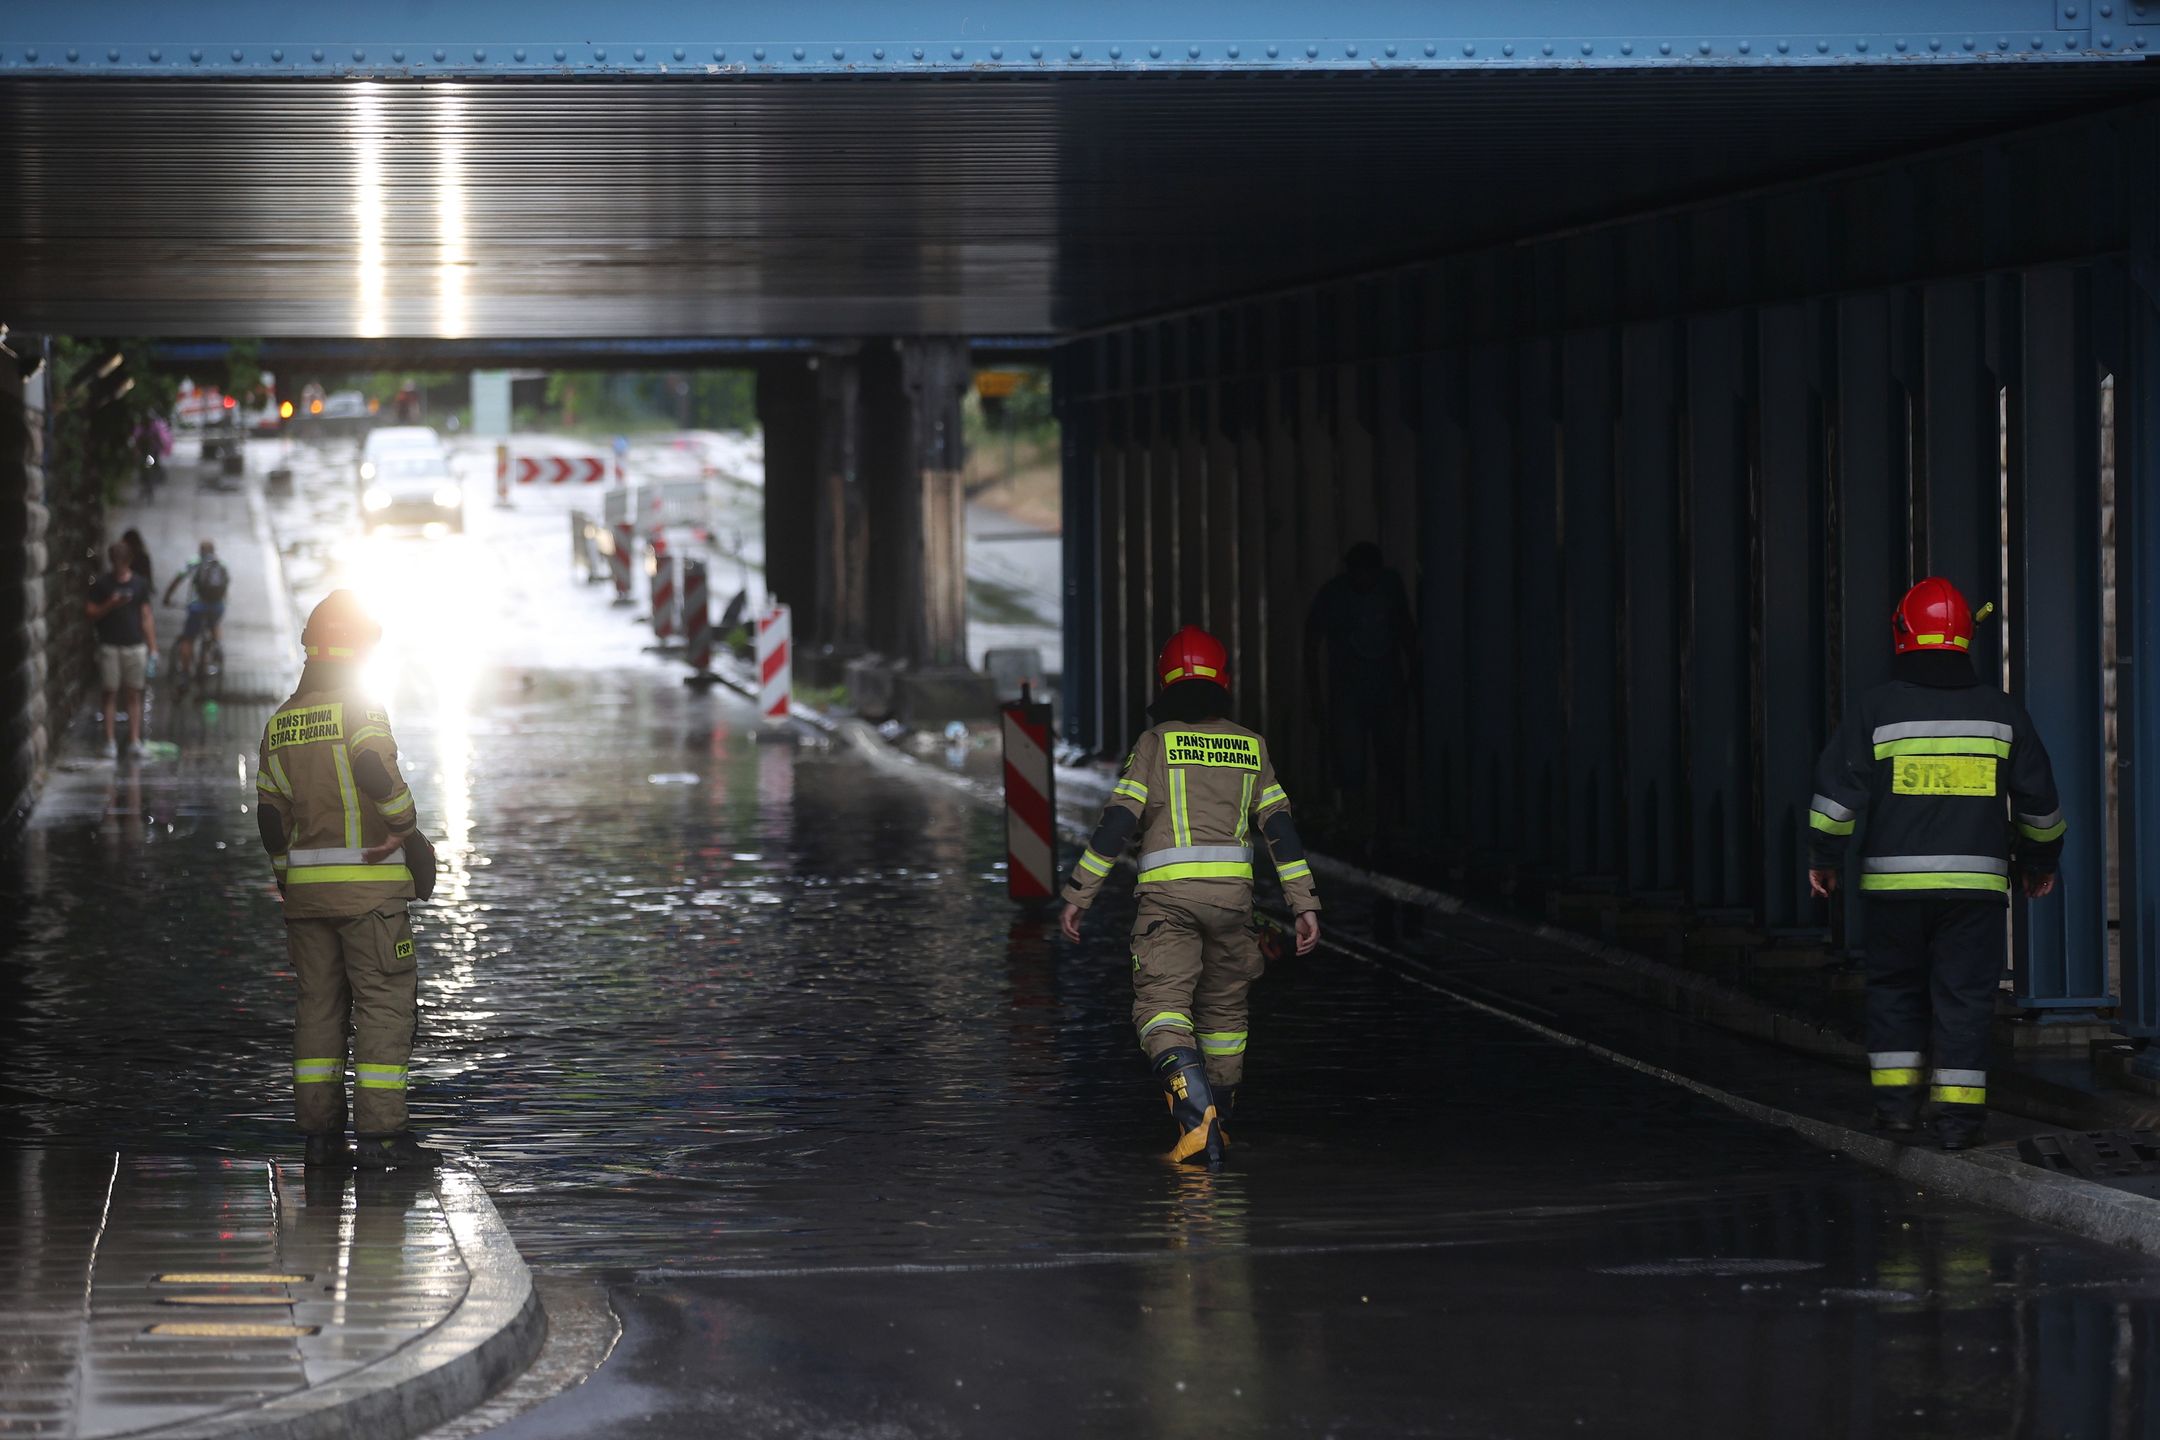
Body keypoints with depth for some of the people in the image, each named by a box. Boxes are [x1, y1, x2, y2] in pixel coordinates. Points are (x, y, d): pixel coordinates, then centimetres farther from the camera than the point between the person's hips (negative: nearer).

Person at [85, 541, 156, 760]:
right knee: (111, 694, 0)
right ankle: (110, 742, 5)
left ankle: (135, 741, 9)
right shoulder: (101, 583, -1)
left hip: (135, 646, 2)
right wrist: (109, 605, -18)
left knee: (134, 695, 5)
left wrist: (153, 648, 3)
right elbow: (89, 611, 0)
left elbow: (146, 617, 6)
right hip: (110, 646, -2)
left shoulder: (140, 584, 4)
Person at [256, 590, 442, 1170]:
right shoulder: (361, 710, -9)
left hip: (306, 883, 6)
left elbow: (270, 814, 11)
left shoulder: (280, 723, 11)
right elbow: (379, 776, -24)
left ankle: (319, 1132, 9)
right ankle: (380, 1134, -8)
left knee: (319, 1004, 11)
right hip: (368, 883, -6)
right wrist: (409, 834, -7)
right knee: (384, 1003, -3)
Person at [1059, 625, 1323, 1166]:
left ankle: (1194, 1110, -33)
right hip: (1233, 892, 4)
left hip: (1168, 893, -4)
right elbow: (1280, 827, 7)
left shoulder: (1155, 743, 1)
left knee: (1162, 1009, -9)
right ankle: (1218, 1119, 32)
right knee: (1223, 1006, 20)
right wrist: (1305, 904, 8)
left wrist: (1078, 894, -1)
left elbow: (1117, 822, -5)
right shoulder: (1250, 747, 11)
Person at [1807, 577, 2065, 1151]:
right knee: (1965, 995, 3)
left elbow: (1837, 786, -2)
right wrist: (2040, 861, 26)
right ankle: (1959, 1110, -1)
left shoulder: (1877, 708, -2)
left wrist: (1824, 856, 10)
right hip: (1976, 881, 1)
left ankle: (1895, 1097, 11)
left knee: (1894, 986, 14)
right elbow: (2038, 797, 11)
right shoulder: (2000, 711, 4)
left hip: (1894, 882, -1)